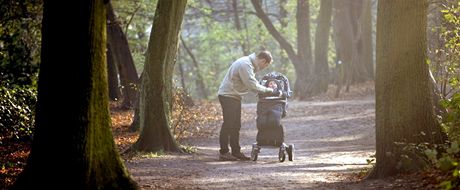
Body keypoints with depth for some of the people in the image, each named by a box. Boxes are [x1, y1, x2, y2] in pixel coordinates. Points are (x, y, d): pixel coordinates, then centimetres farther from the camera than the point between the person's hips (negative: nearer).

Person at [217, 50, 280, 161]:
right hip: (228, 96, -10)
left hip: (235, 96, 10)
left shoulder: (250, 64, 11)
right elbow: (253, 86, -25)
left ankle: (236, 152, 15)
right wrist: (270, 91, -20)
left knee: (236, 125, 11)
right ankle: (223, 152, -6)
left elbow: (253, 83, 15)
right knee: (228, 124, -9)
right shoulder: (245, 65, -22)